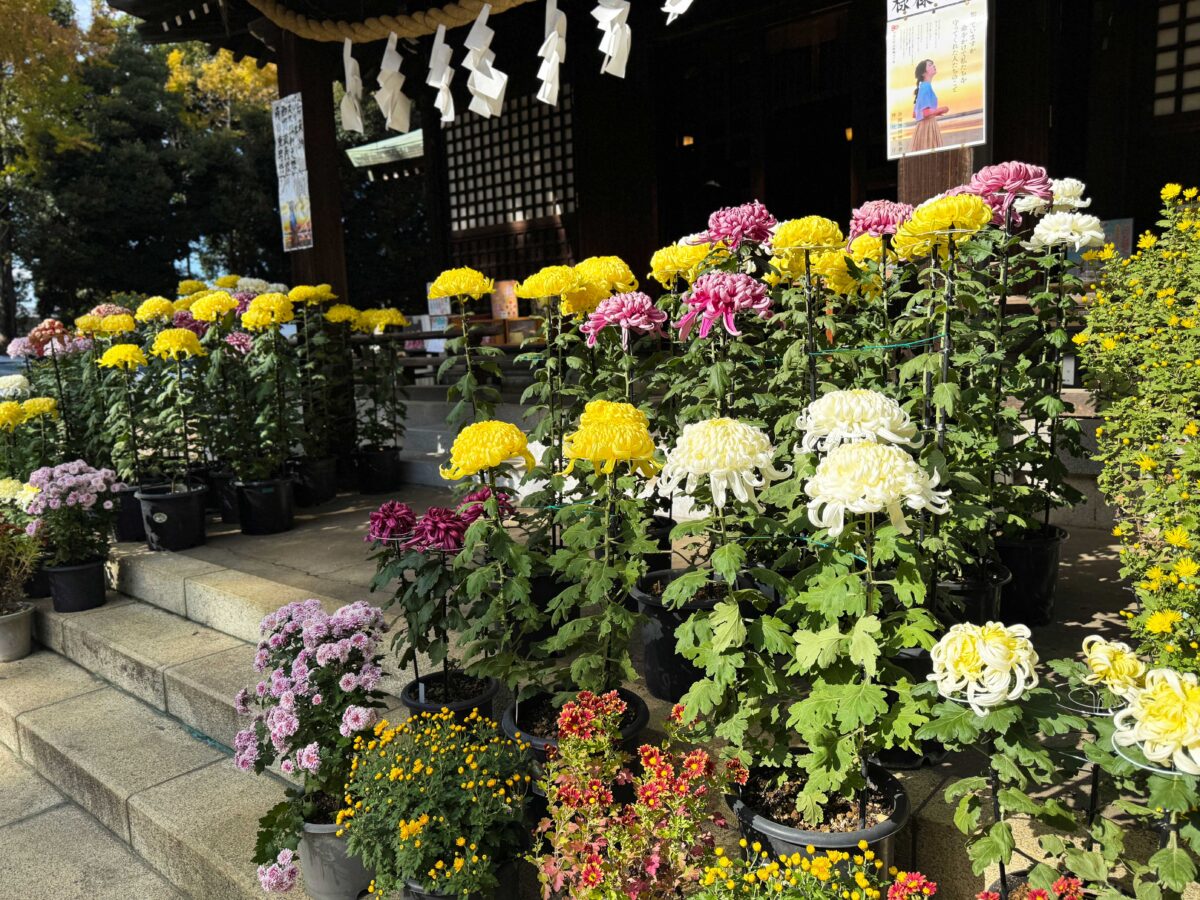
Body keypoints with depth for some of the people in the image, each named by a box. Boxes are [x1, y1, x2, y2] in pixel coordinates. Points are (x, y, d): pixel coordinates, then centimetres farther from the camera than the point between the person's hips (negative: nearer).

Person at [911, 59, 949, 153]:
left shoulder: (923, 87, 18)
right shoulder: (926, 86, -10)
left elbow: (915, 114, 20)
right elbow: (926, 112, -20)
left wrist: (936, 112, 25)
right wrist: (941, 110, -3)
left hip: (924, 126, 9)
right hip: (927, 126, -9)